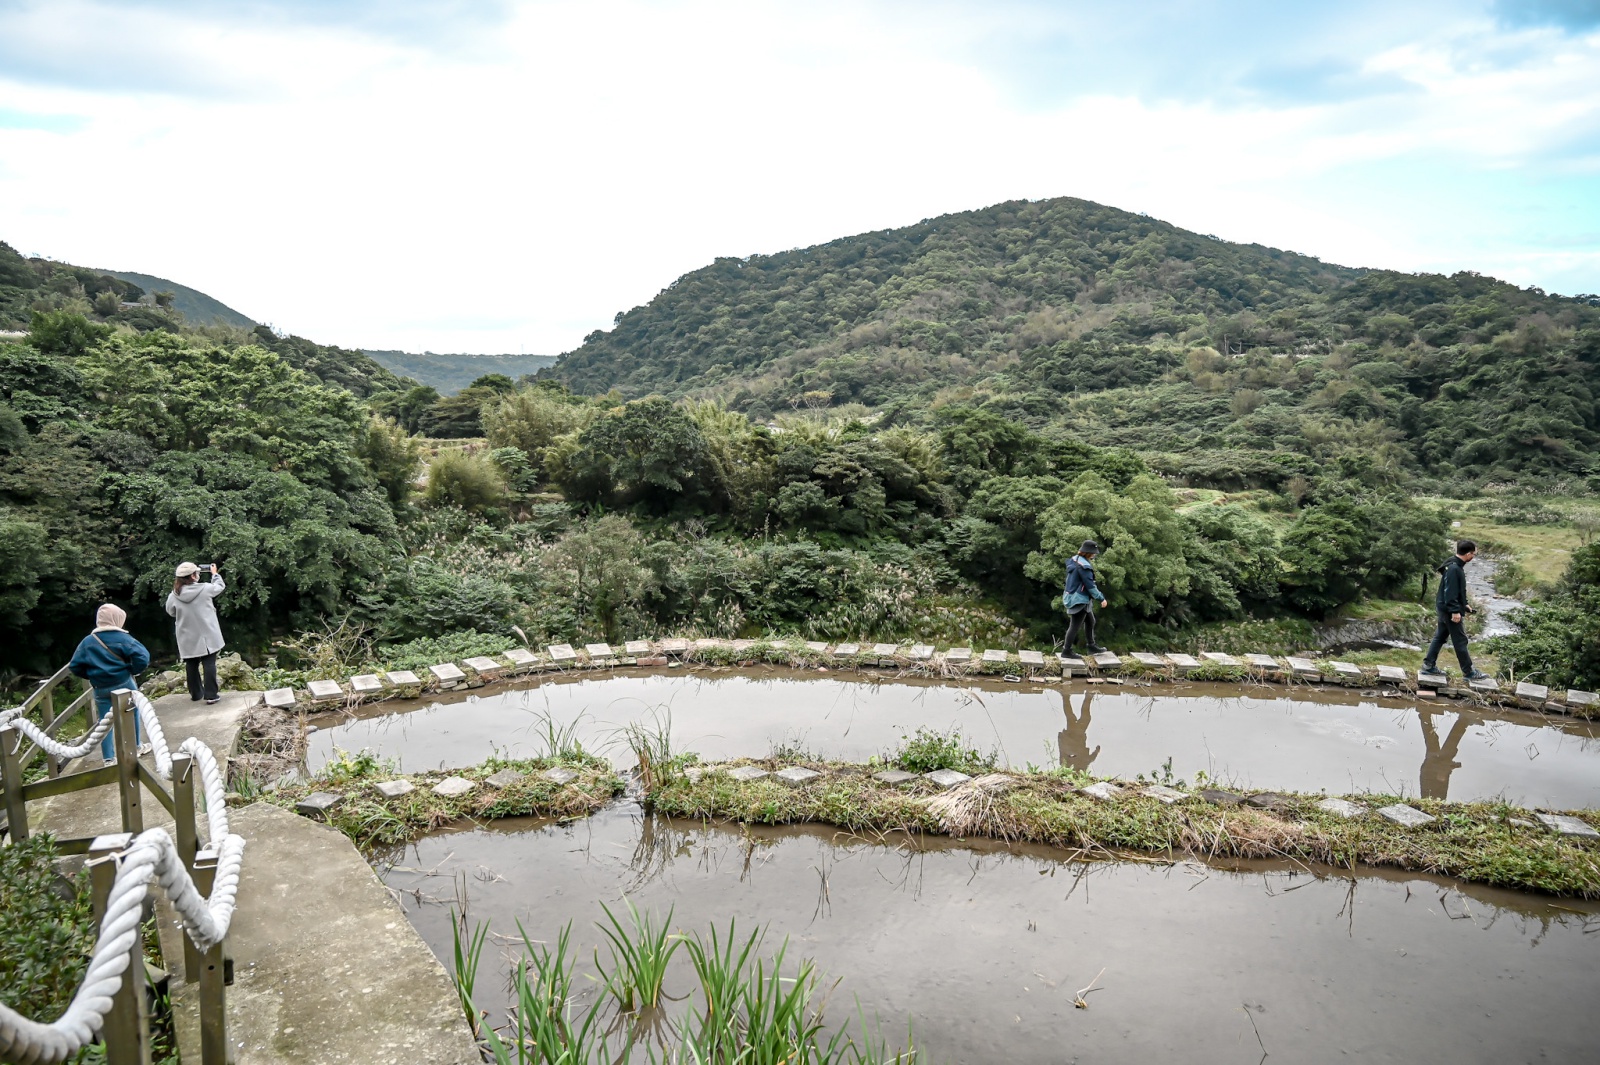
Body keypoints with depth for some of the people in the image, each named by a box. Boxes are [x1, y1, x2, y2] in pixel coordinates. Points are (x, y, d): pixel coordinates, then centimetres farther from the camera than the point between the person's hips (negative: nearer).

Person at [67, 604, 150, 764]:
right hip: (124, 683, -2)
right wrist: (133, 671, -1)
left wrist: (92, 675, 17)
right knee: (132, 715, 17)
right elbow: (142, 657, -19)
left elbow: (75, 666, 2)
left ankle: (108, 757, 6)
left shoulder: (88, 642, 1)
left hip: (101, 689, 2)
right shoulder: (123, 639, -9)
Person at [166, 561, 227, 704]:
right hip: (206, 635, -2)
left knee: (192, 665, 14)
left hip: (188, 638, 2)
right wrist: (215, 574, 23)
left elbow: (171, 611, 8)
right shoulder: (205, 588, -14)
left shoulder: (174, 595, -9)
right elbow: (220, 587, 7)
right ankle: (211, 694, -1)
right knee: (209, 663, 2)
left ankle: (196, 693, 25)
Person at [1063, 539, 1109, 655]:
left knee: (1090, 621, 22)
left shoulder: (1074, 560, 5)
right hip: (1079, 600, -10)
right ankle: (1067, 651, 8)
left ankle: (1092, 646, 33)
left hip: (1073, 597, 10)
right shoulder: (1084, 566, -24)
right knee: (1075, 626, -1)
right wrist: (1101, 598, -15)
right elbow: (1090, 585, -23)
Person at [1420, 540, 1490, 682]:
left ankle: (1429, 666, 17)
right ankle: (1469, 672, 8)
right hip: (1451, 610, -10)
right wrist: (1455, 611, -25)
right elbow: (1450, 591, -25)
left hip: (1444, 609, 10)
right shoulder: (1454, 568, -23)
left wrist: (1465, 604, 21)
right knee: (1460, 641, -1)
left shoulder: (1456, 566, 10)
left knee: (1440, 637, 14)